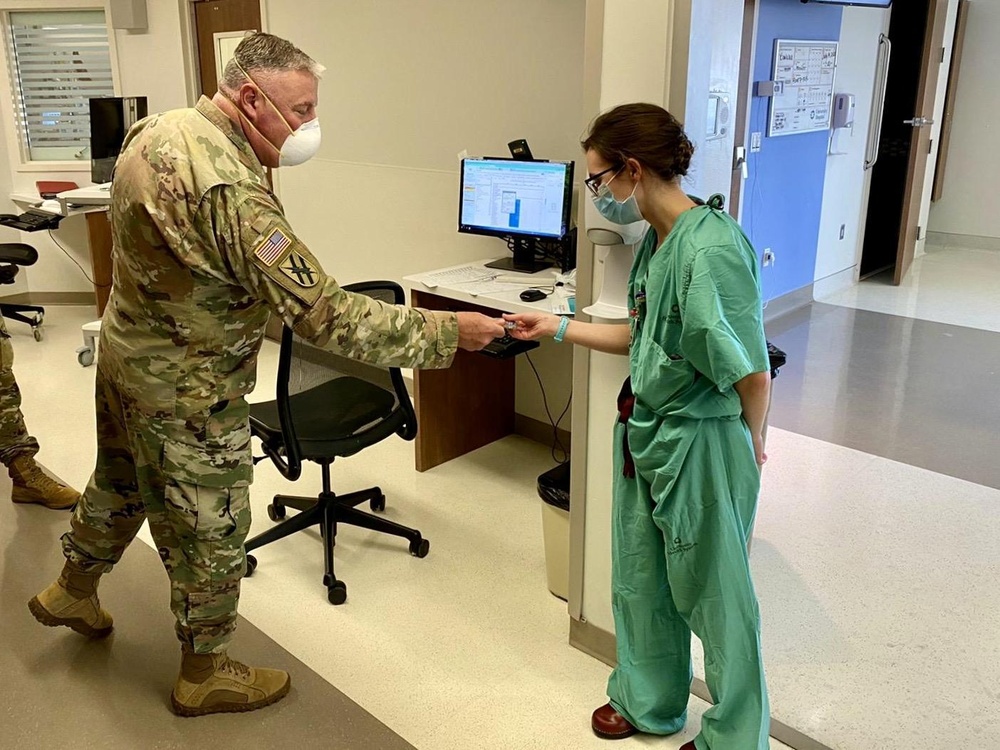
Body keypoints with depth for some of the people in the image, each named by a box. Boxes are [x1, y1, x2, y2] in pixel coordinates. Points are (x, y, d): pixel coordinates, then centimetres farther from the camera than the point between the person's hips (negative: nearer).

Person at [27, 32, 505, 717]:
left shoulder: (156, 129, -2)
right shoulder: (230, 190, -33)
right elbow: (322, 312, -34)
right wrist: (447, 332, -30)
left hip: (128, 357, 9)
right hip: (187, 395, -9)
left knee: (120, 485, 31)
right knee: (211, 536, 10)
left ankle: (73, 592, 56)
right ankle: (205, 675, 31)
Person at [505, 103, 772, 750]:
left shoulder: (711, 247, -25)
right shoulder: (657, 240, 3)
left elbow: (752, 372, -23)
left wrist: (750, 442, -7)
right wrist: (556, 327, 12)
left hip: (702, 444, -9)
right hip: (645, 432, 9)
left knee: (713, 592, 11)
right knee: (639, 580, 21)